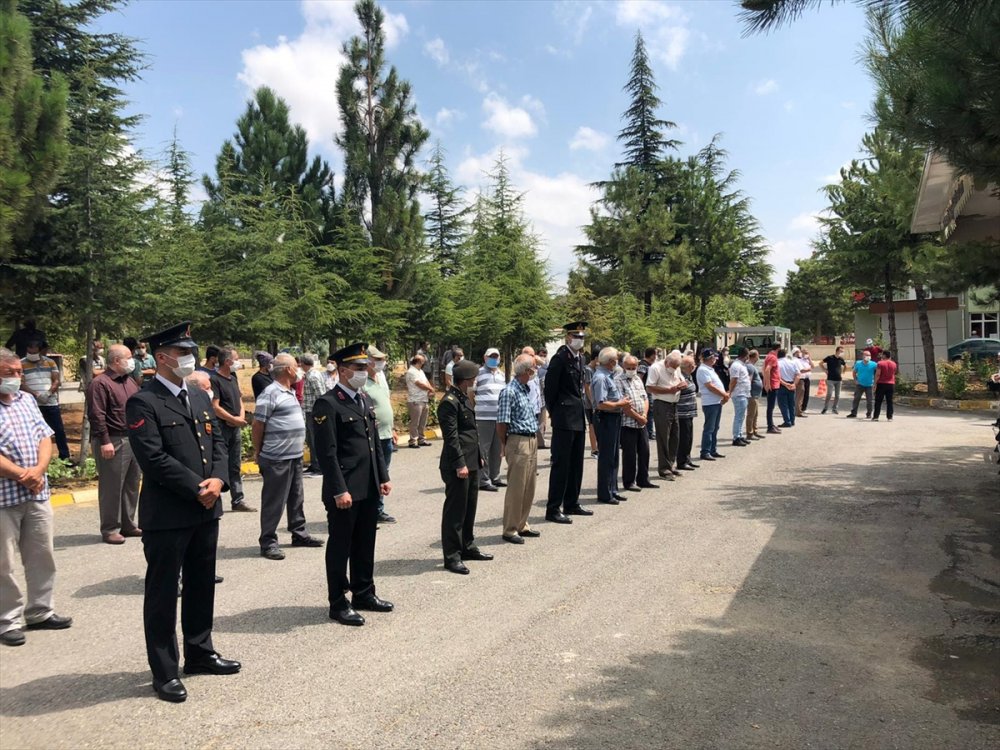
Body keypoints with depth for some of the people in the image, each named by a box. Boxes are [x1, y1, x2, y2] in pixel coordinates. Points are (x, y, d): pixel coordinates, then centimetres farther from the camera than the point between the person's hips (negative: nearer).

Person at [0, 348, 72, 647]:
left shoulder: (27, 400, 11)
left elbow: (45, 438, 7)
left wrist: (38, 471, -9)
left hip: (37, 494, 6)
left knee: (42, 556, 13)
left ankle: (40, 612, 27)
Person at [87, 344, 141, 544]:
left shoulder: (130, 381, 15)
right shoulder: (100, 383, -11)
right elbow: (96, 415, -17)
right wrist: (105, 441, -21)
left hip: (134, 440, 8)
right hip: (113, 443, -8)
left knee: (131, 486, 14)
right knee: (111, 487, -1)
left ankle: (128, 525, 26)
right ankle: (109, 529, 9)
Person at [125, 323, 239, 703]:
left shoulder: (200, 397, 13)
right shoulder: (143, 403, -11)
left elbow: (218, 444, 11)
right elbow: (154, 458, -19)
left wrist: (218, 480, -7)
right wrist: (197, 488, -17)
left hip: (206, 511, 7)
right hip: (166, 515, -7)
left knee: (202, 585, 18)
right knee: (163, 593, 5)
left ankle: (199, 653, 33)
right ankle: (164, 671, 17)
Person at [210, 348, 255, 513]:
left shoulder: (233, 378, 13)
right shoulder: (214, 379, -13)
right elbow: (215, 407, -19)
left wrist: (241, 417, -1)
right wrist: (233, 419, -13)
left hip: (236, 428, 8)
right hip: (222, 428, -8)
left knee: (236, 467, 11)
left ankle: (238, 500, 17)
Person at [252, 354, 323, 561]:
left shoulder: (290, 392, 13)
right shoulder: (270, 394, -15)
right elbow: (257, 426, -13)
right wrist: (258, 453, -5)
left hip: (295, 456, 9)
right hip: (277, 459, -9)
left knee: (296, 498, 17)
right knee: (274, 501, 0)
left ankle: (299, 534, 29)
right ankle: (268, 542, 10)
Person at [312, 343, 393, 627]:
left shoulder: (365, 400, 13)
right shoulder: (327, 404, -13)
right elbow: (327, 452, -17)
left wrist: (383, 477, 13)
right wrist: (339, 490, -19)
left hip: (369, 489, 8)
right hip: (345, 491, -8)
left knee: (365, 544, 17)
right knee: (340, 547, 6)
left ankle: (364, 593, 32)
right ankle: (338, 604, 18)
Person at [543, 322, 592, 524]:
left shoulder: (580, 358, 14)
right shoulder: (560, 358, -13)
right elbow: (550, 388, -11)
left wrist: (581, 408, 14)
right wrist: (553, 412, -4)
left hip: (578, 418, 9)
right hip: (564, 418, -9)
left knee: (576, 464, 14)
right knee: (561, 464, -6)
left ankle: (571, 504, 25)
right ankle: (553, 509, -1)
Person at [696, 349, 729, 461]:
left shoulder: (710, 369, 17)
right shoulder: (703, 370, -14)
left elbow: (717, 384, 19)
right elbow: (710, 387, -19)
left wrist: (725, 394, 2)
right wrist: (724, 395, -12)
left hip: (718, 402, 10)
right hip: (710, 403, -10)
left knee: (715, 428, 14)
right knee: (709, 428, -7)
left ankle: (713, 450, 21)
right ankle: (705, 452, -3)